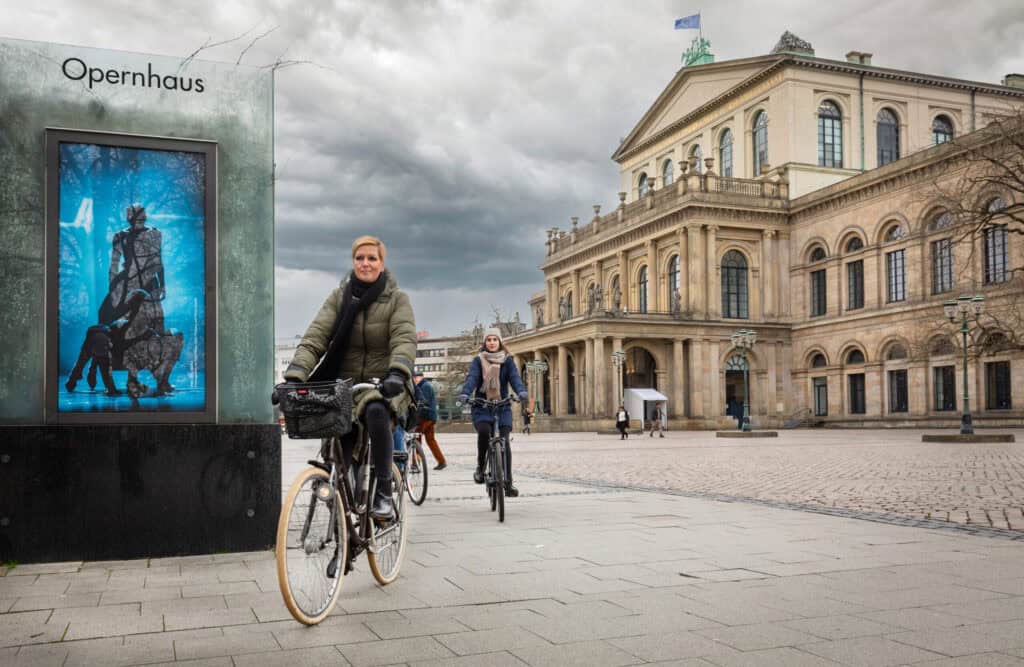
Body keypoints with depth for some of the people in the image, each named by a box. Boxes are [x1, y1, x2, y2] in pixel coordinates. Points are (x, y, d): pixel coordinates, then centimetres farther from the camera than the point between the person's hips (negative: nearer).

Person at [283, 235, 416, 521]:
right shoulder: (339, 297, 6)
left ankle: (384, 492, -25)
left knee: (376, 411, -35)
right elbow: (315, 337, -6)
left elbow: (404, 340, -15)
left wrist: (397, 373, -36)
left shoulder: (397, 299, 0)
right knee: (339, 454, -10)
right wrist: (295, 375, -22)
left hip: (384, 384, -3)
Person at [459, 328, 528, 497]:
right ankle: (480, 467, -5)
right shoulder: (478, 360, 4)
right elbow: (472, 378, -13)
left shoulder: (507, 360, 6)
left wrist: (522, 391, -32)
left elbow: (515, 377, -10)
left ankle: (508, 483, -4)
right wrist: (465, 394, -33)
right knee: (484, 432, -28)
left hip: (502, 407, 1)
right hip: (482, 406, -1)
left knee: (504, 441, -11)